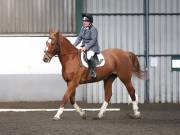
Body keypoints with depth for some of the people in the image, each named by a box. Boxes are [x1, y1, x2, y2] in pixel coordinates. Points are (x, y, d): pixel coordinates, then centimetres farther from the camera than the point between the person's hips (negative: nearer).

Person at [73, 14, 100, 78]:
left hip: (92, 47, -9)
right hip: (84, 46, 9)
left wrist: (86, 47, -25)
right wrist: (74, 44, -1)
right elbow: (79, 38, 14)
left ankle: (93, 72, -23)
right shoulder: (83, 28, 9)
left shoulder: (93, 29, -15)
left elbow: (93, 40, -19)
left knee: (89, 56, -35)